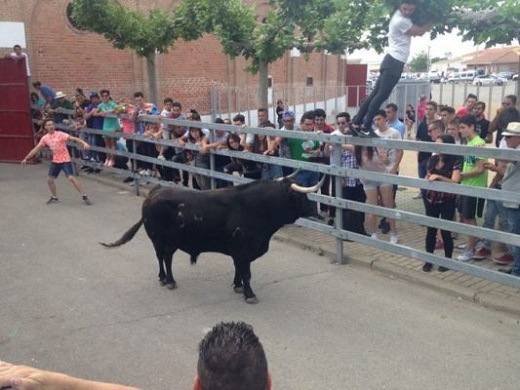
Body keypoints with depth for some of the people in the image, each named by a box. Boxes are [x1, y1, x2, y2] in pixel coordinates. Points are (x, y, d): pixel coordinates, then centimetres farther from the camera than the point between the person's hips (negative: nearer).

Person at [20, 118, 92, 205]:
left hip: (65, 160, -6)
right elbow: (36, 149, 13)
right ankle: (54, 197, 29)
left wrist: (84, 143, -39)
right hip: (55, 161, 6)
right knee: (49, 179, 8)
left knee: (71, 178, -17)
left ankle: (84, 197, -12)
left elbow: (73, 138, -23)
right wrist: (26, 158, 15)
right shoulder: (45, 138, 4)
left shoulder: (60, 134, -12)